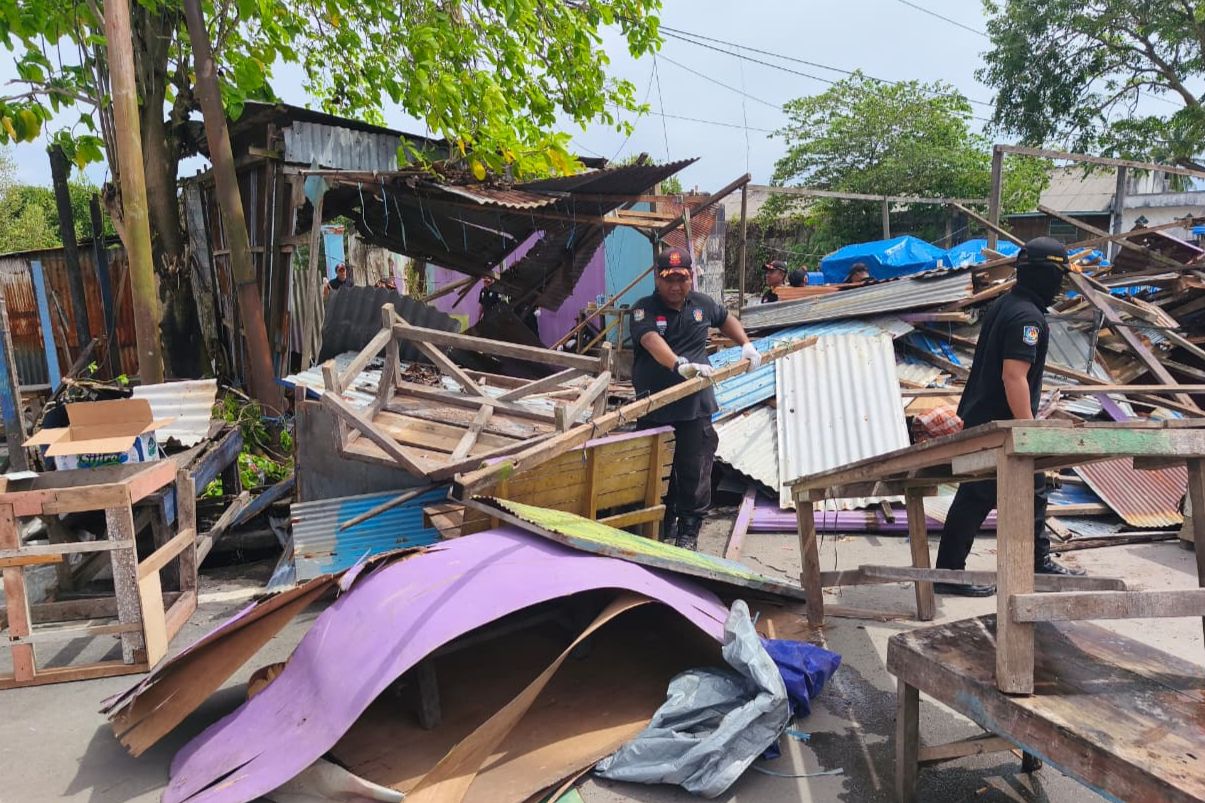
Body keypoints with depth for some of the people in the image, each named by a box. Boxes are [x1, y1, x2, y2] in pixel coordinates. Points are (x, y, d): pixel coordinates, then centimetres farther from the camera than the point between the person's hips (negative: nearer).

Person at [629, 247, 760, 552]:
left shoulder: (702, 305, 8)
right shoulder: (644, 309, -7)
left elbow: (726, 319, 31)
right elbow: (652, 341, -28)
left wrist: (746, 345, 17)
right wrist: (680, 366, -45)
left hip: (696, 408, 2)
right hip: (654, 409, -2)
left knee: (694, 472, 4)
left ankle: (688, 531, 19)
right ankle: (663, 528, 28)